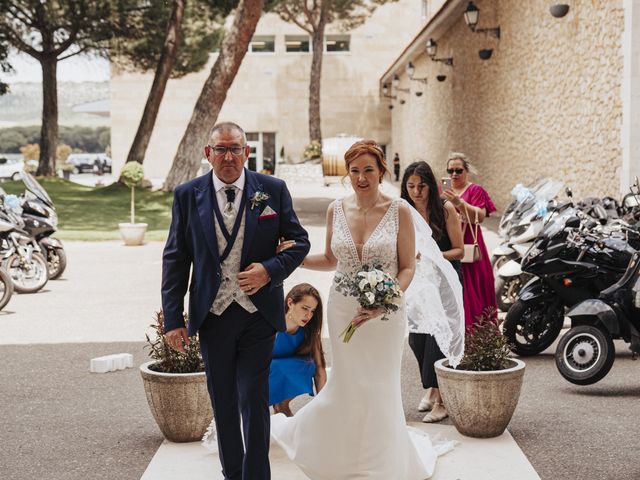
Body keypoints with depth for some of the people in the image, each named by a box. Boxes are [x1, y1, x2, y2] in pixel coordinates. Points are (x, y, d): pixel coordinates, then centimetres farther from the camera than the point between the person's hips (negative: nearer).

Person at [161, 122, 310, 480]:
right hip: (211, 314, 2)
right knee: (223, 406, 14)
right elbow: (175, 259, 2)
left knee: (254, 403, -3)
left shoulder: (273, 190, -1)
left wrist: (270, 270, -15)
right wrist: (173, 319, -2)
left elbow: (299, 242, 5)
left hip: (258, 315, -2)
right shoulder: (187, 195, 1)